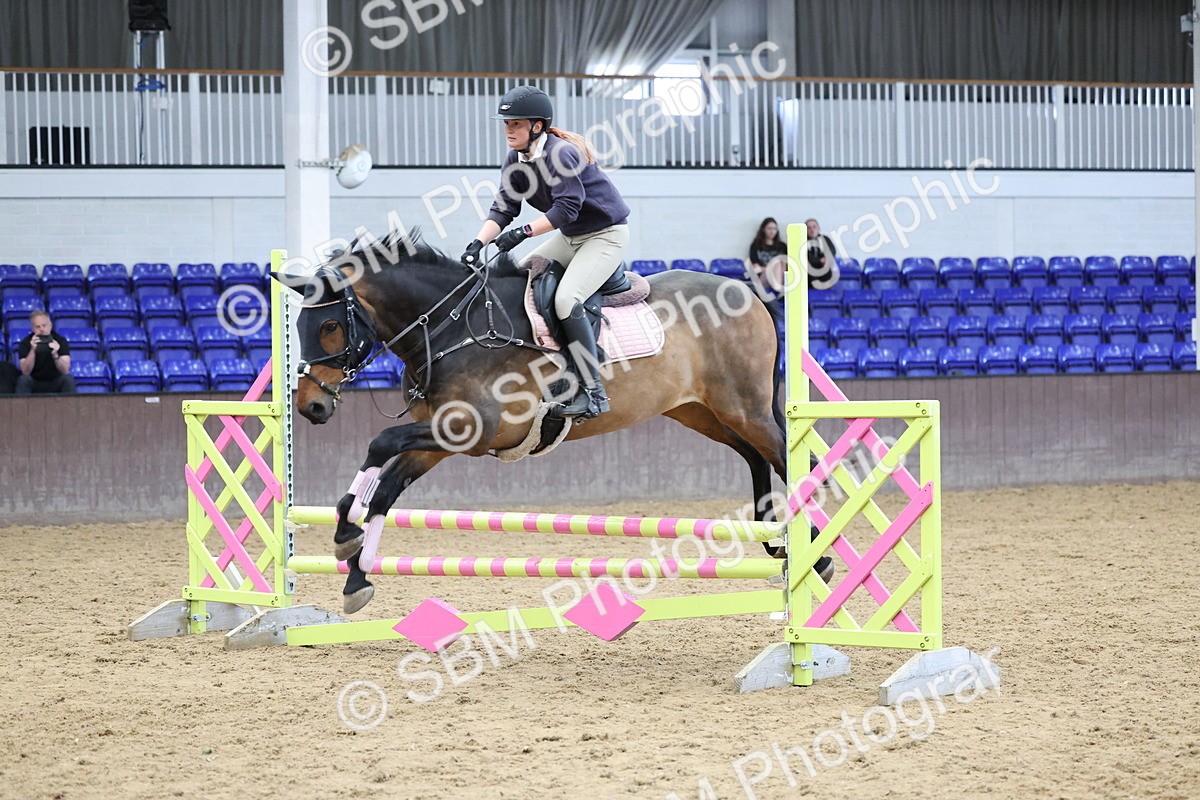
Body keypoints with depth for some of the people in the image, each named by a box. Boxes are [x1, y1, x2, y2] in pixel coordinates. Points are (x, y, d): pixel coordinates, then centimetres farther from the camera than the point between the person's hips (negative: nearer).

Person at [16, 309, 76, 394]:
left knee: (68, 378, -28)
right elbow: (26, 372, -21)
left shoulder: (61, 341, -8)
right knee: (23, 379, -30)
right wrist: (33, 350, -34)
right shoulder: (25, 343, -9)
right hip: (34, 384, 0)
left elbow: (65, 370, -18)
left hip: (55, 384, 0)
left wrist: (55, 355, -36)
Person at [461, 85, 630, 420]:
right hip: (570, 237, 10)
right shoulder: (515, 161, 1)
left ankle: (593, 392, -22)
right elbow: (503, 209, -5)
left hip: (606, 235, -10)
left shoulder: (560, 153, -25)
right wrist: (478, 243, -21)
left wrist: (523, 232, -34)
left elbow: (566, 208, -30)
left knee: (566, 298, -26)